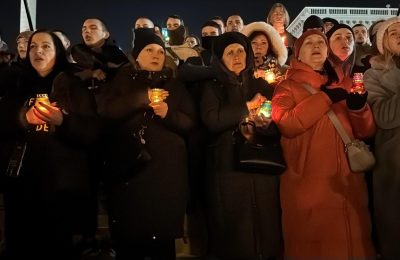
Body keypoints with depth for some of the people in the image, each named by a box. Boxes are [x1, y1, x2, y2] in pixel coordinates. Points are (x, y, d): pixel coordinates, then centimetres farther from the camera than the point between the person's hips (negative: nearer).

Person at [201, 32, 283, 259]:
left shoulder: (262, 86, 13)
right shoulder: (213, 88, 5)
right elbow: (211, 120, -13)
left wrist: (268, 123, -14)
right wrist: (248, 106, -9)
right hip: (229, 169, -2)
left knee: (266, 225, 4)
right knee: (235, 229, 3)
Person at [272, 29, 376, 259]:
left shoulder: (343, 85, 15)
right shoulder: (288, 86, 4)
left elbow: (366, 131, 9)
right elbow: (285, 123, -16)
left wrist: (359, 107, -10)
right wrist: (324, 98, -16)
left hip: (348, 181, 4)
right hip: (308, 184, -4)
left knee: (352, 240, 13)